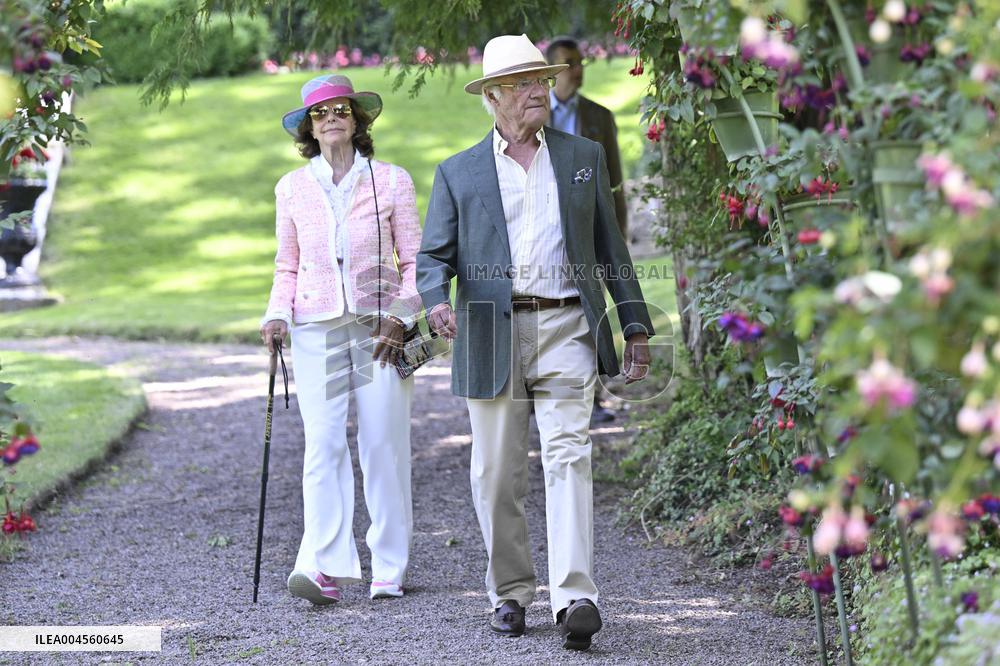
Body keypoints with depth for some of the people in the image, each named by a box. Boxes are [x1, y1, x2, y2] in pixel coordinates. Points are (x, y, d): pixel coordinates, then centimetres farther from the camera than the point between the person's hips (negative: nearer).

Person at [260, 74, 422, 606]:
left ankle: (389, 571, 7)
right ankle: (323, 567, -18)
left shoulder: (391, 181, 2)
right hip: (317, 330, 1)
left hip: (379, 326, -1)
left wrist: (400, 318, -8)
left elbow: (414, 261, 5)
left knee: (383, 444, -2)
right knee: (323, 445, -10)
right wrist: (277, 317, 0)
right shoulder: (292, 189, 8)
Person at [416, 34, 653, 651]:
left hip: (566, 329, -1)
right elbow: (433, 256, 6)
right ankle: (510, 593, 19)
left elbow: (611, 247, 16)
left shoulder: (584, 156, 13)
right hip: (491, 338, 1)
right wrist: (437, 301, -16)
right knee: (497, 475, 4)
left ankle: (576, 599, -22)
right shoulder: (458, 173, 10)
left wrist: (636, 325, 12)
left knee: (568, 457, -14)